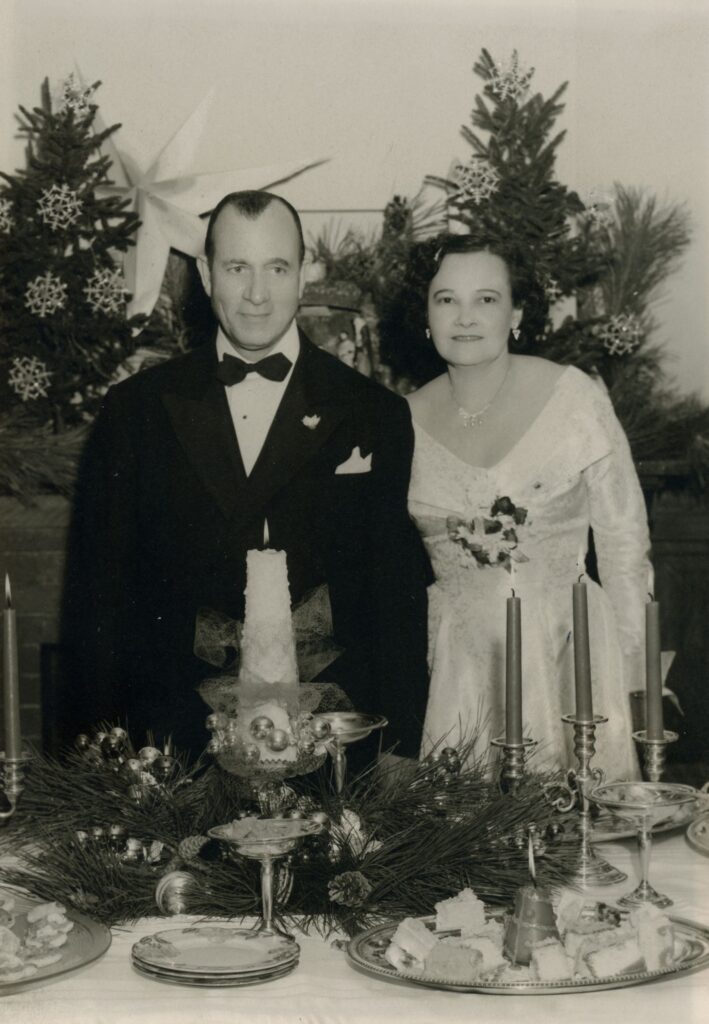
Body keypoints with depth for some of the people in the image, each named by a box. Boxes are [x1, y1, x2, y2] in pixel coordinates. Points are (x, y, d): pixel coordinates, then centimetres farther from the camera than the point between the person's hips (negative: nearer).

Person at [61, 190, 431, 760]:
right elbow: (98, 589, 6)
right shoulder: (136, 409, 6)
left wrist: (400, 755, -3)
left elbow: (400, 602, 2)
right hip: (173, 745, 1)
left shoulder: (376, 416, 3)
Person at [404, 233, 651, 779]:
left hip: (566, 652, -2)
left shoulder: (574, 396, -6)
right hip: (457, 664, 2)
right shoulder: (408, 421, 2)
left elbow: (624, 540, -2)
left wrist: (635, 680, -5)